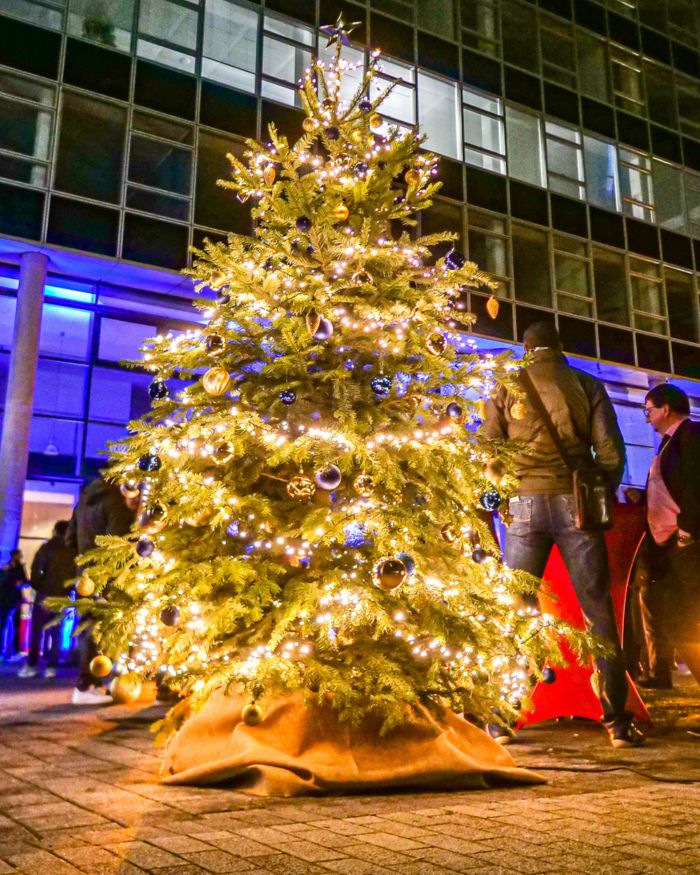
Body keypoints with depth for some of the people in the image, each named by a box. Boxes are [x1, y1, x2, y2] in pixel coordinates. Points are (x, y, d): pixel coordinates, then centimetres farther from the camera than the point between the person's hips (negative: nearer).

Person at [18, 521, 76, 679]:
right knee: (55, 633, 8)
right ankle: (51, 667, 4)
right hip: (62, 596, 3)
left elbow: (35, 571, -8)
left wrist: (37, 586, 8)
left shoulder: (46, 548, -2)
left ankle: (32, 665, 1)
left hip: (45, 595, -3)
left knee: (36, 631, 5)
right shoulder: (72, 552, 5)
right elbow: (74, 575, 3)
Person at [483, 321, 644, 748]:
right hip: (575, 501, 0)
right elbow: (611, 453, 2)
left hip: (525, 504, 1)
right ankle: (618, 721, 7)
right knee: (598, 611, 5)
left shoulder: (506, 389, 8)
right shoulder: (587, 385, 8)